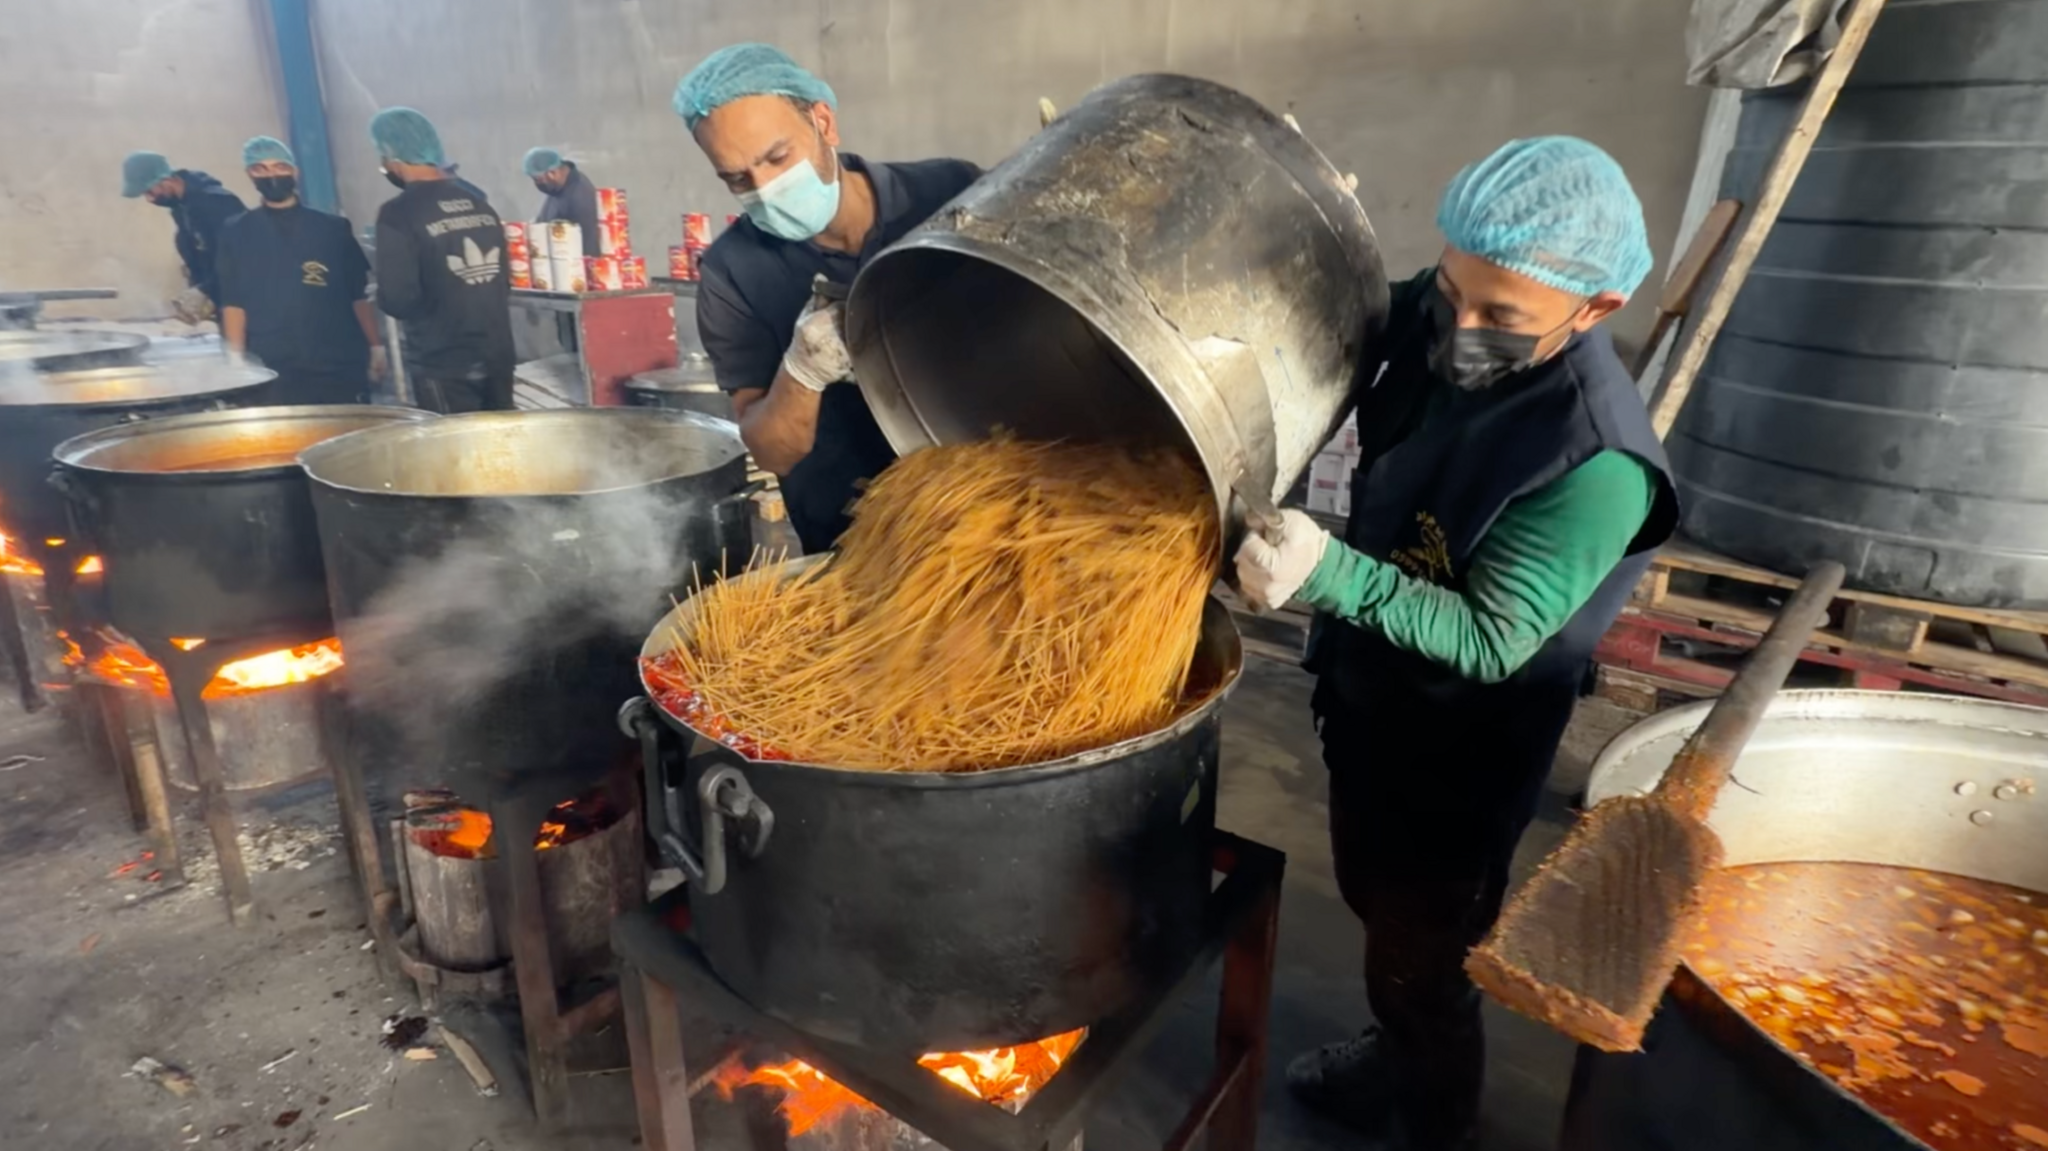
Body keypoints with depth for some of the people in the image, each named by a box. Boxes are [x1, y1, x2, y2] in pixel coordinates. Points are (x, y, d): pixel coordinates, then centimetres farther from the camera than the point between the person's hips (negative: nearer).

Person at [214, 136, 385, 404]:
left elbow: (359, 294, 9)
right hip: (275, 374, 0)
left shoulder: (332, 228, 9)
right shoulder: (237, 234, 8)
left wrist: (376, 346, 2)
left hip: (341, 366, 1)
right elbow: (233, 303, 5)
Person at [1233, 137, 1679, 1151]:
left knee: (1421, 952, 15)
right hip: (1362, 691, 7)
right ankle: (1396, 1058, 56)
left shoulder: (1597, 466, -32)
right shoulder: (1423, 318, -13)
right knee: (1374, 900, 28)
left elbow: (1488, 642, -28)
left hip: (1457, 746, -7)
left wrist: (1328, 574, -40)